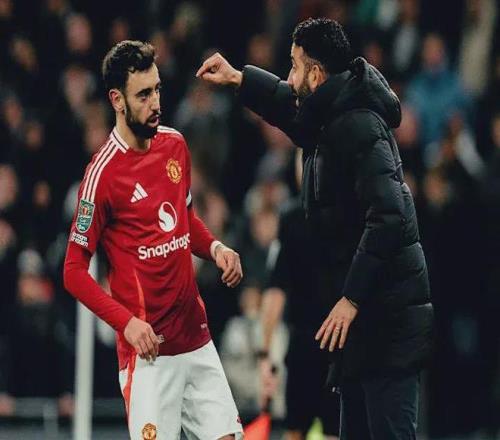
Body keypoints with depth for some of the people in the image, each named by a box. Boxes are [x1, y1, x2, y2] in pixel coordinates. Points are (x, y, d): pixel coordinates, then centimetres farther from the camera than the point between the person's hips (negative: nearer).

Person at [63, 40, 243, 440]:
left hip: (198, 339, 7)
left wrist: (215, 248, 5)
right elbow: (74, 272, -10)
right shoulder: (104, 173, -12)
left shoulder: (175, 145, 9)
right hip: (150, 348, -7)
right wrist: (127, 322, -20)